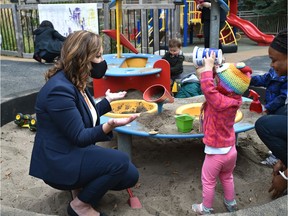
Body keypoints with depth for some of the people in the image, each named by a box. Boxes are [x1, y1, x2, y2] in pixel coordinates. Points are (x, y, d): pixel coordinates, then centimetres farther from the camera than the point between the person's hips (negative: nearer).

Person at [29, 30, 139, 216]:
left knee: (130, 176, 2)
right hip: (60, 161, -9)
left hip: (76, 152, 9)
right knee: (120, 161, -24)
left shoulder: (75, 82, 5)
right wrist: (108, 127, -41)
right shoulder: (60, 89, -25)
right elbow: (79, 137, -25)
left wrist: (109, 100, 27)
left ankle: (82, 185, 15)